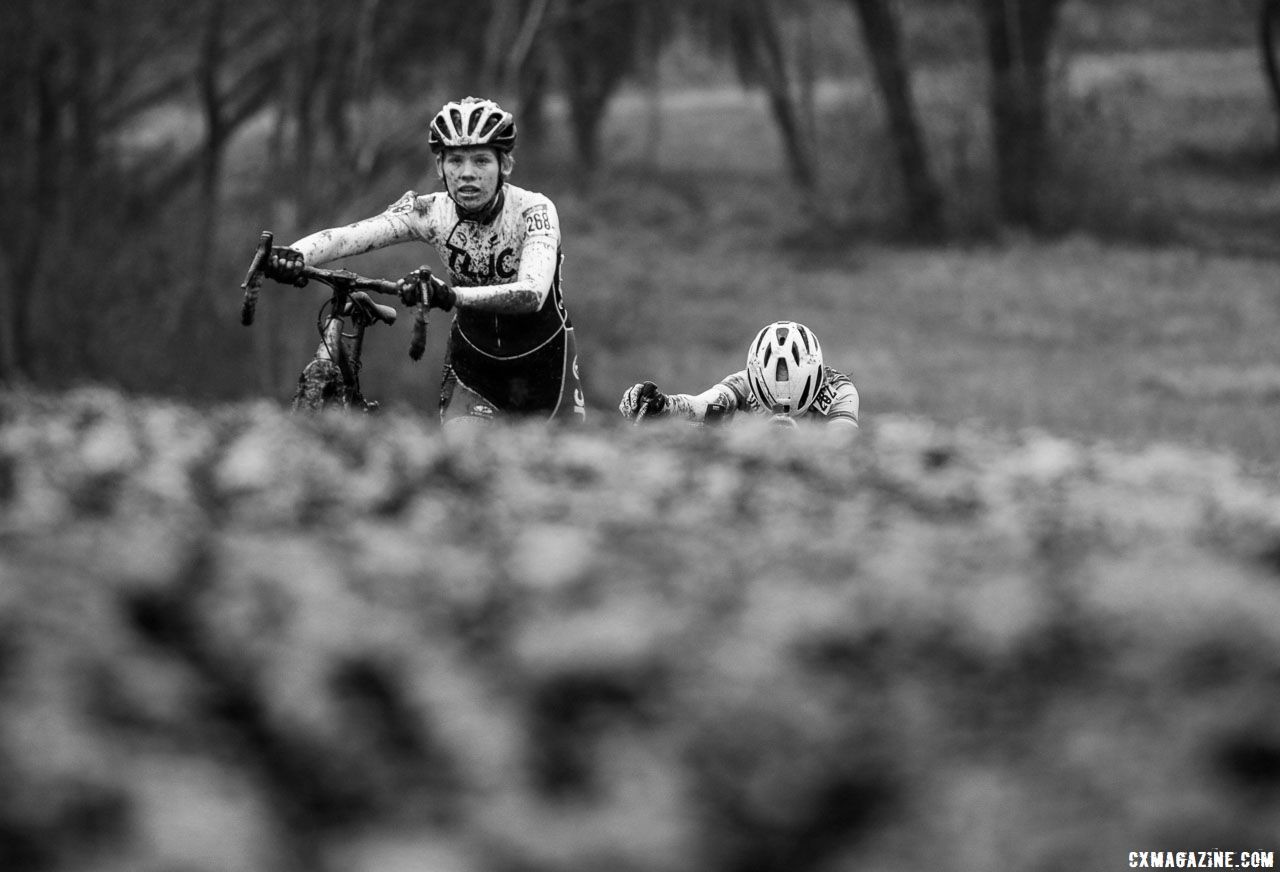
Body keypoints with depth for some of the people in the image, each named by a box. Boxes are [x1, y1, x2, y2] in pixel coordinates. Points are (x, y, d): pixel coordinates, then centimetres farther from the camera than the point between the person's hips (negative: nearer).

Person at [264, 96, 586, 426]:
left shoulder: (532, 211, -22)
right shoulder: (430, 211, -14)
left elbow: (532, 293, -40)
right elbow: (346, 236, -29)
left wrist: (449, 295, -55)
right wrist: (295, 255, -50)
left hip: (544, 361, -2)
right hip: (473, 359, 2)